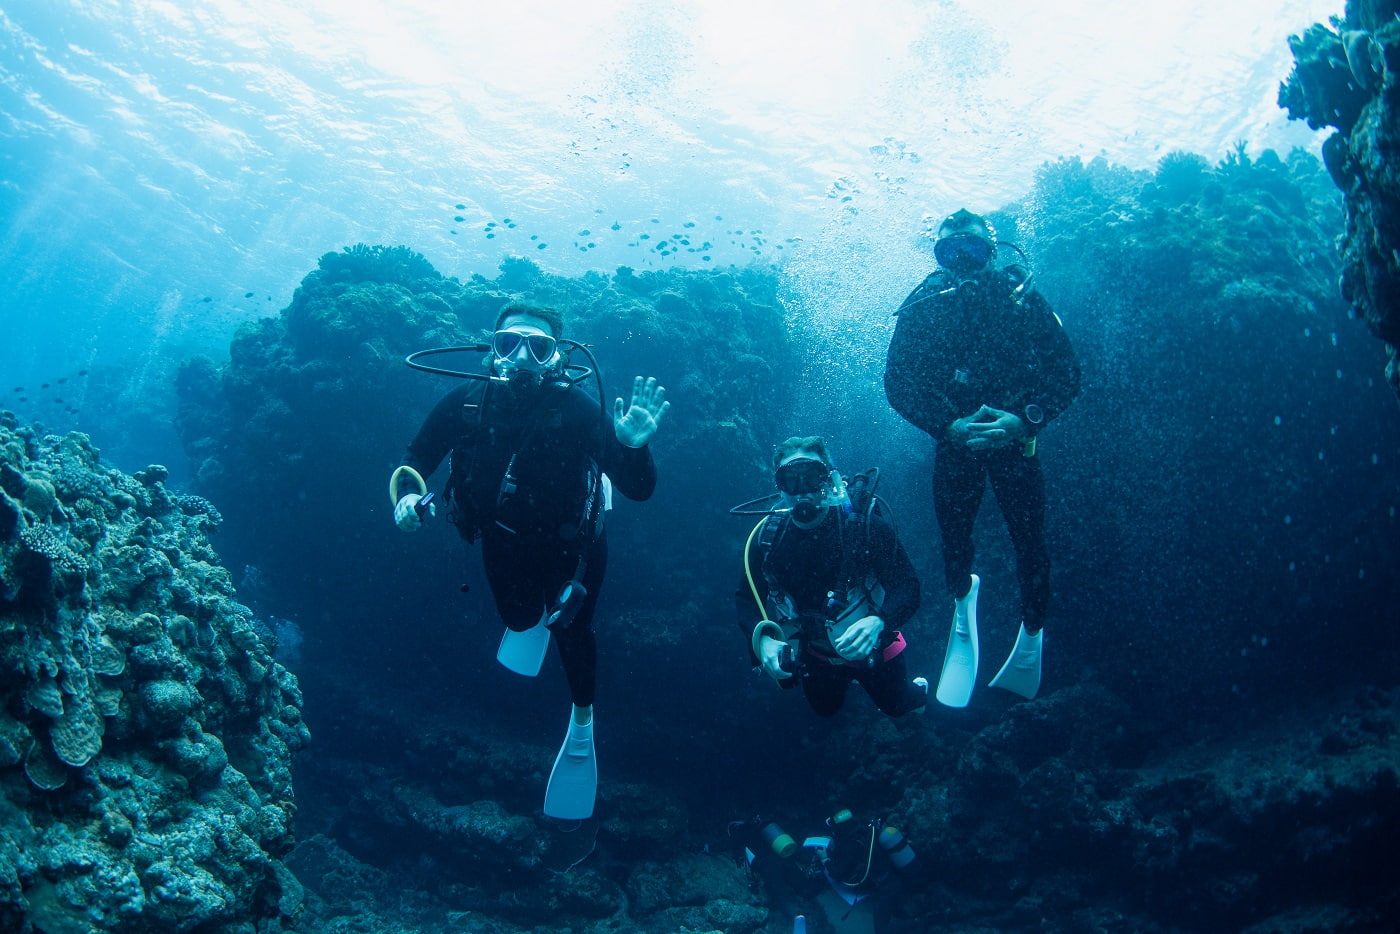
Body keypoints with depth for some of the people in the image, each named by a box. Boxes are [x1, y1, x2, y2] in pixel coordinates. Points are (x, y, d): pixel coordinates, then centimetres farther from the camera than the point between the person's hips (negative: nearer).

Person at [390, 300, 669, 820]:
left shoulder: (578, 409, -32)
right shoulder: (468, 401, -26)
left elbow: (639, 490, -31)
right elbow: (414, 461, -15)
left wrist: (633, 446, -52)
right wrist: (406, 496, -36)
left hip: (571, 546, -3)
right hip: (505, 543, 3)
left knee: (571, 631, 2)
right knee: (519, 618, 27)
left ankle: (582, 722, 33)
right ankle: (533, 616, 68)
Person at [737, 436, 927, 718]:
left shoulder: (864, 524, -27)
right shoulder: (766, 537, -19)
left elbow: (907, 587, -27)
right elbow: (746, 598, -10)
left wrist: (877, 623, -47)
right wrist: (762, 640, -30)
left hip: (871, 647, -2)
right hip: (815, 654, 3)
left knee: (899, 707, 21)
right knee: (825, 709, 27)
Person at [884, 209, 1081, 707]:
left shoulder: (1023, 300, -12)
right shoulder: (923, 307, -11)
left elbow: (1066, 373, -12)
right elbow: (897, 382, -12)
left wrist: (1025, 421, -28)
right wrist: (949, 426, -26)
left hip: (1014, 437, -1)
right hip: (954, 440, 1)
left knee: (1030, 544, 1)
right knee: (953, 540, 6)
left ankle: (1032, 635, 27)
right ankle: (963, 598, 42)